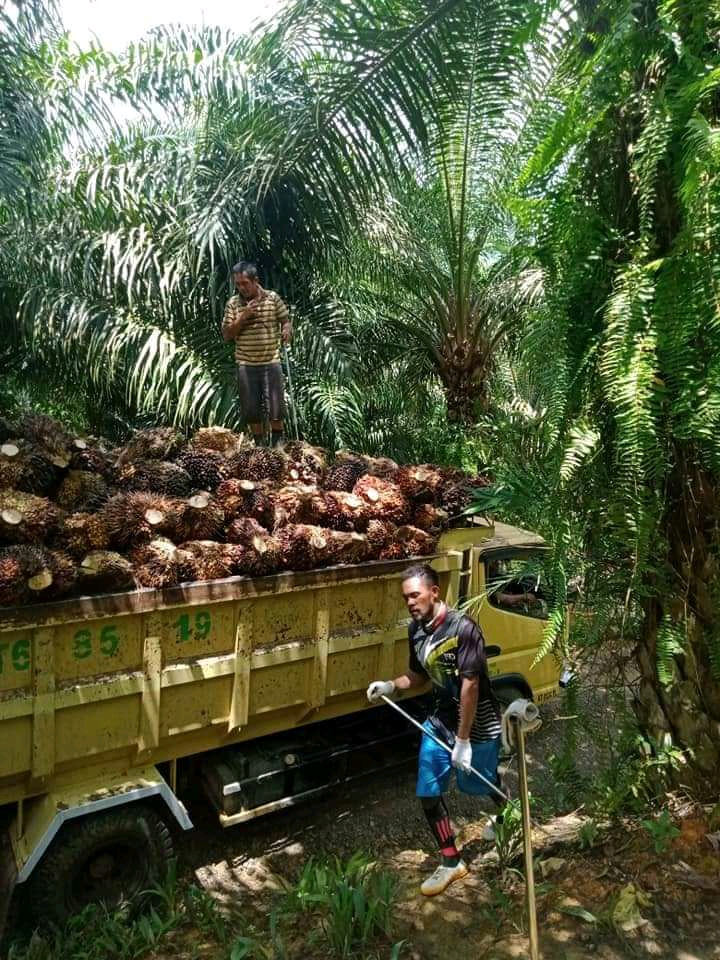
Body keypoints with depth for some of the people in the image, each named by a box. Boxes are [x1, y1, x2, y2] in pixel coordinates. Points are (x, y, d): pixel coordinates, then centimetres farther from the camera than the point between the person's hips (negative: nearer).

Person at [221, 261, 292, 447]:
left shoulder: (273, 298, -1)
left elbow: (286, 320, 5)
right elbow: (226, 335, -1)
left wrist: (287, 330, -19)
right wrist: (242, 317, -15)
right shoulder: (232, 303, 1)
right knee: (251, 408, 8)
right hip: (245, 364, 1)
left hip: (271, 362, -1)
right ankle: (259, 443, 24)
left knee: (276, 404, 1)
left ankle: (278, 441, 20)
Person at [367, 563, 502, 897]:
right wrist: (390, 686, -9)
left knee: (480, 783, 17)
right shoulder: (416, 630, -5)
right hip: (441, 720, 6)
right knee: (428, 793, 4)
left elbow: (470, 685, -26)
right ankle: (451, 862, 24)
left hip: (477, 722, -6)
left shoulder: (463, 628, -28)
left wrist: (463, 741, -23)